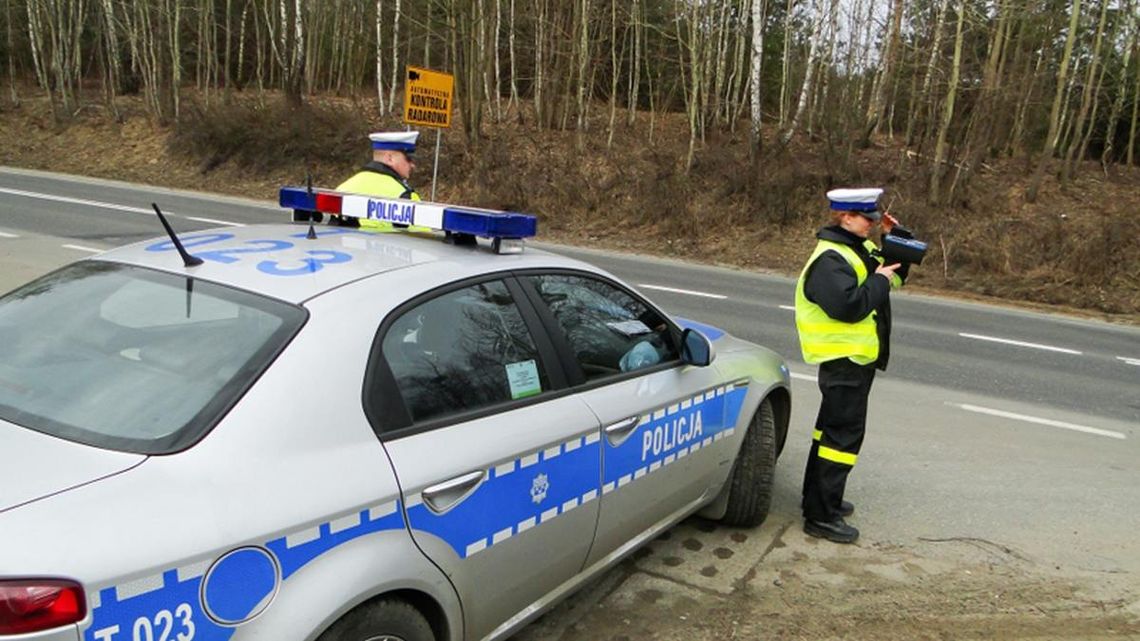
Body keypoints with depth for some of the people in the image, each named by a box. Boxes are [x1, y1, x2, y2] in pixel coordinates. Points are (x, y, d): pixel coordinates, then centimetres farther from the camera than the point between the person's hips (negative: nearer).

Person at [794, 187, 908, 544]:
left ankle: (818, 498, 33)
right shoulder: (829, 260, -20)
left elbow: (895, 274, 18)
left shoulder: (861, 249, 11)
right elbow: (850, 305, -32)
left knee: (831, 429, 19)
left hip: (858, 357, 11)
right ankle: (821, 516, -1)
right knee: (844, 434, -8)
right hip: (844, 359, -11)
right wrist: (879, 280, -18)